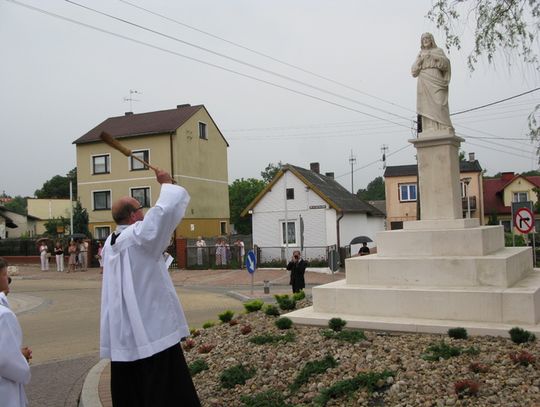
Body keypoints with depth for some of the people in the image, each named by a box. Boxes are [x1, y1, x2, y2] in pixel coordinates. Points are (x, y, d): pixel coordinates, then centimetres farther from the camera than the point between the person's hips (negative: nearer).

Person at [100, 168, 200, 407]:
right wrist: (166, 183, -3)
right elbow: (168, 208, -20)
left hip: (121, 334, 8)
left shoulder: (110, 243, 9)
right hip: (152, 329, -8)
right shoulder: (139, 235, -13)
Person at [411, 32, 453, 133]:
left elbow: (446, 63, 1)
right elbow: (414, 70, 12)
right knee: (427, 105, -10)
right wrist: (420, 60, -4)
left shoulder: (438, 50, 16)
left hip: (435, 80, -2)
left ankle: (444, 129, -23)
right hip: (424, 83, 2)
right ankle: (430, 131, -17)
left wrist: (433, 56, -10)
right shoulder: (420, 54, 23)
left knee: (438, 104, -17)